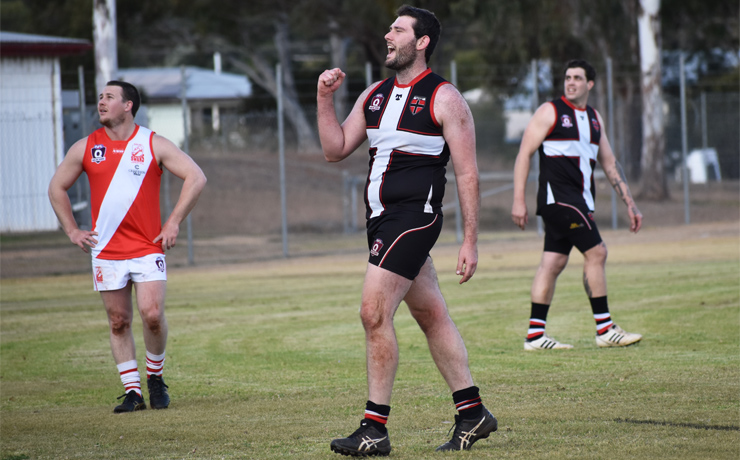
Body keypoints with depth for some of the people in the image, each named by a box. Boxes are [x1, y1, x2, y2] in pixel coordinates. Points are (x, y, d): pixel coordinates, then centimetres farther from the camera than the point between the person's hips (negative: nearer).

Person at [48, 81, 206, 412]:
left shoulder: (153, 145, 0)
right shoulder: (85, 148, 6)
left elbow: (196, 178, 1)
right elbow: (57, 188, 18)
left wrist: (173, 222, -4)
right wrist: (71, 230, 8)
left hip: (147, 248, -2)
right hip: (106, 252, 2)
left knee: (152, 314, -14)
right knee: (118, 322, 3)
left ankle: (155, 377, 9)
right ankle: (132, 391, 9)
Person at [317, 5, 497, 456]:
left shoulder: (444, 98, -6)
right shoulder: (375, 95, 15)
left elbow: (468, 173, -7)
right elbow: (336, 149, 14)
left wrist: (471, 242, -10)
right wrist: (325, 99, 1)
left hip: (414, 216, -8)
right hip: (381, 218, 8)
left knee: (374, 312, -15)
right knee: (432, 316, 11)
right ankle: (473, 413, 19)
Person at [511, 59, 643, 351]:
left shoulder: (594, 118, 17)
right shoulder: (550, 111, -3)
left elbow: (609, 163, 22)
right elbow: (524, 154, -5)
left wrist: (629, 203, 17)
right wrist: (518, 200, -12)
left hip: (580, 201, 7)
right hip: (557, 194, -7)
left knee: (553, 263, 5)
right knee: (596, 252, -11)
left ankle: (535, 334, 5)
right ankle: (604, 329, -7)